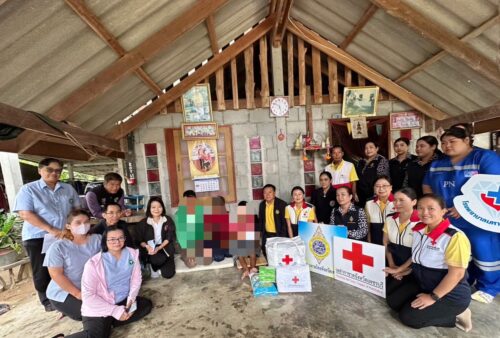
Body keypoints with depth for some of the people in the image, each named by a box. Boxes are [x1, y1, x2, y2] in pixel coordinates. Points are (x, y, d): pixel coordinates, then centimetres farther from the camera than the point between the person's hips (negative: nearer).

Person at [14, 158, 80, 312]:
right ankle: (48, 301, 26)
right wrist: (51, 230, -22)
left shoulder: (68, 189, 6)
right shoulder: (28, 189, -5)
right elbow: (25, 213, -14)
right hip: (37, 237, -3)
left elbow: (77, 208, 10)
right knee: (42, 272, 9)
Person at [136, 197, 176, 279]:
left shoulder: (168, 220, -5)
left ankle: (158, 265, 27)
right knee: (158, 259, -34)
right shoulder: (143, 223, -5)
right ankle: (153, 267, 5)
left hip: (164, 248, 1)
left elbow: (169, 238, -6)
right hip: (149, 249, -1)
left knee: (168, 274, -7)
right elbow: (139, 240, -2)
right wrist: (147, 246, -24)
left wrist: (159, 248, -22)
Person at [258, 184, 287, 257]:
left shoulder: (282, 204, -14)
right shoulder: (262, 204, 2)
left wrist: (282, 236, -13)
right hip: (266, 235, 5)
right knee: (266, 254, 13)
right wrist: (261, 232, 7)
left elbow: (285, 221, -12)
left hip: (278, 235, -4)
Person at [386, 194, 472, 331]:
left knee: (408, 317, -10)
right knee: (393, 302, 1)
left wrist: (433, 297, -19)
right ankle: (435, 309, 11)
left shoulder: (454, 237, -25)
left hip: (450, 294, -7)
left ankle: (455, 316, 6)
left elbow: (456, 273, -23)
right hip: (421, 283, 7)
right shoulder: (419, 229, -3)